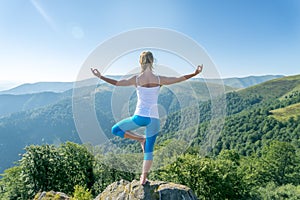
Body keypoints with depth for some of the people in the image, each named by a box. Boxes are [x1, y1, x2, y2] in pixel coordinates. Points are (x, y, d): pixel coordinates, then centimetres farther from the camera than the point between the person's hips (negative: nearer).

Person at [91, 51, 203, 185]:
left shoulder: (136, 79, -6)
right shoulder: (159, 79, -3)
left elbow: (116, 83, 3)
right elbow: (180, 79, 6)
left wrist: (100, 76, 16)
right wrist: (195, 73, 19)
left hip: (140, 117, -2)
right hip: (154, 118, 3)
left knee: (115, 130, 21)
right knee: (149, 150, 15)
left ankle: (141, 139, 13)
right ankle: (144, 178, 23)